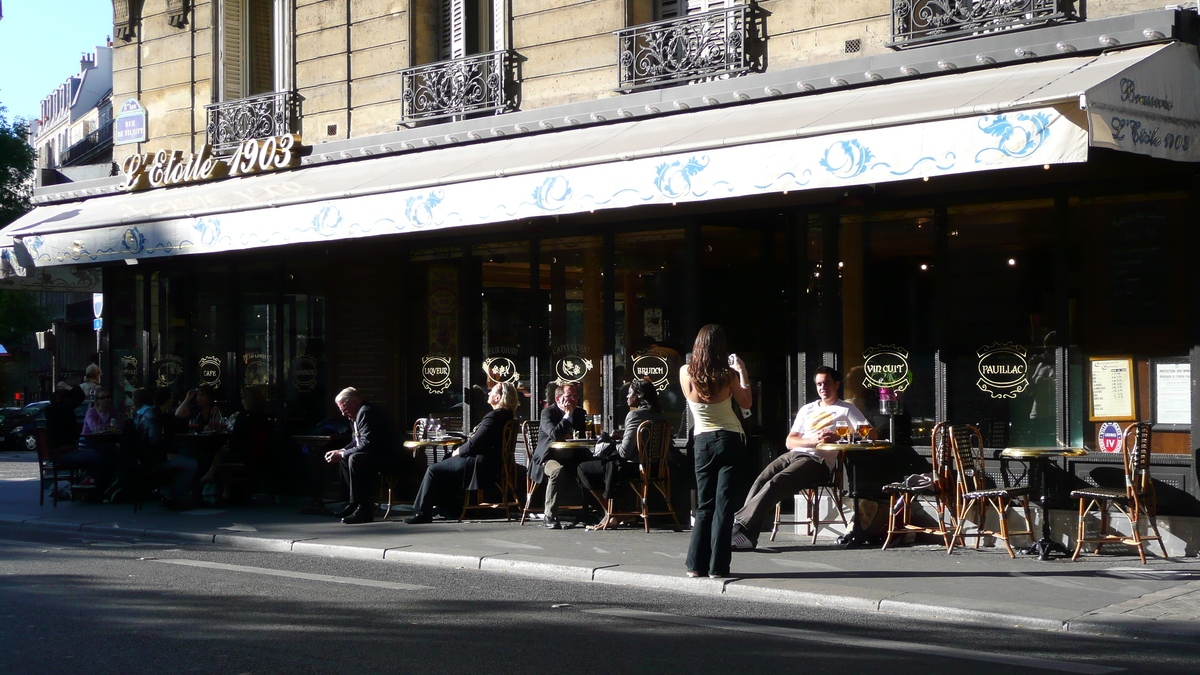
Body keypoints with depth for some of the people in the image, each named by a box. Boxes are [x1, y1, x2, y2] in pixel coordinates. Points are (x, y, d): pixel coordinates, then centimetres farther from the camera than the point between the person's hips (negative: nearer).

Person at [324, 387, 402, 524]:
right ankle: (354, 503, 15)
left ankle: (365, 510, -28)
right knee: (345, 458, 17)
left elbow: (366, 445, -26)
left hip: (390, 457, -12)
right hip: (377, 455, 12)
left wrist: (342, 454, -20)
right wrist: (341, 452, 2)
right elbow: (356, 442, 20)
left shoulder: (367, 412, -18)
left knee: (355, 459, -31)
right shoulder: (359, 413, 15)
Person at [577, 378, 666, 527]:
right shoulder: (660, 416, 6)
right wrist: (623, 436, 13)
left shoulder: (634, 415, -19)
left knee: (583, 469, 7)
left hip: (633, 467, -9)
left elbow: (625, 452, -21)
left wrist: (617, 446, 0)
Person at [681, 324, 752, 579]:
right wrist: (742, 372, 11)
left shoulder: (685, 373, -7)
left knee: (704, 503, 10)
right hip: (731, 440, -2)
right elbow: (746, 403, 2)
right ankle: (717, 566, -3)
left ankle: (696, 564, 6)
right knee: (723, 502, -1)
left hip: (703, 441, 2)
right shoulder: (728, 374, -11)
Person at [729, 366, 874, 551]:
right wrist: (813, 440, -3)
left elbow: (871, 433, 2)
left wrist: (838, 437, -11)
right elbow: (790, 441, 18)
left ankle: (739, 525, -35)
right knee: (761, 481, -24)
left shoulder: (847, 409, 15)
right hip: (793, 454, 5)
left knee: (775, 484, -30)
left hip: (818, 461, -5)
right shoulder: (807, 409, 29)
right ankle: (747, 536, -34)